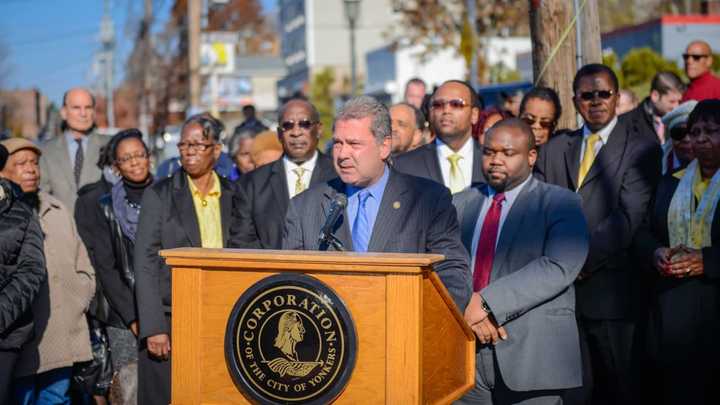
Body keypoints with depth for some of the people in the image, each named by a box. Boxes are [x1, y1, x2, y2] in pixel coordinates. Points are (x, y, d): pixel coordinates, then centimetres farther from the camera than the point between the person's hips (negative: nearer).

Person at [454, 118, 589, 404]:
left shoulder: (560, 203, 1)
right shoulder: (462, 203, 13)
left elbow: (559, 268, -14)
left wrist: (487, 302, -18)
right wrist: (465, 310, -15)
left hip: (532, 357, -3)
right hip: (465, 351, 3)